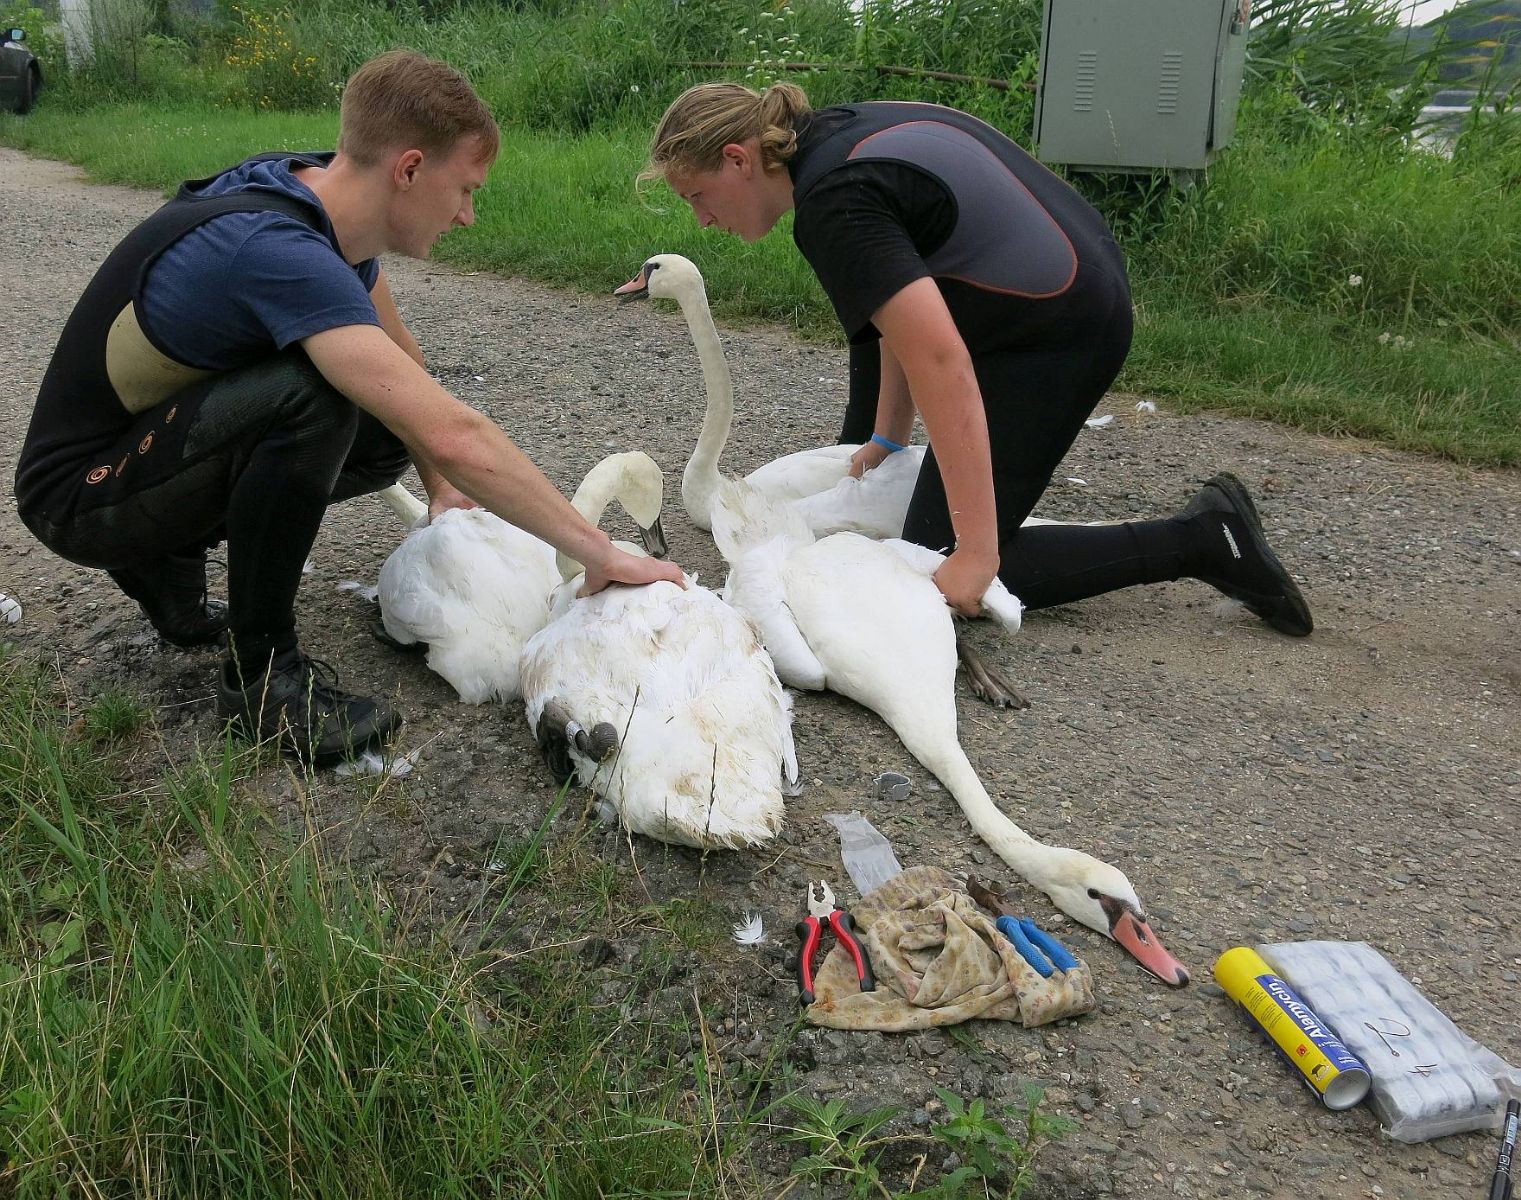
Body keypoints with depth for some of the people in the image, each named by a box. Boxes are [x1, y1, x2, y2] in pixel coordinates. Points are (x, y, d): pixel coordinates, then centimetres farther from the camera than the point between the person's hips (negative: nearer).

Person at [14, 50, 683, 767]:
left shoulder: (319, 191, -5)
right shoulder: (277, 250, -33)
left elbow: (401, 358, 11)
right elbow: (453, 436, -40)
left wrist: (441, 487, 14)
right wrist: (602, 555, -34)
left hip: (161, 434, 9)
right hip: (79, 494, -9)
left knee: (389, 432, 5)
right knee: (312, 396, -32)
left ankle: (168, 555, 14)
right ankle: (261, 671, -15)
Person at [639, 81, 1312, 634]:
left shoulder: (833, 201, -23)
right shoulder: (839, 132, 7)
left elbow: (942, 365, -31)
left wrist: (974, 551, -29)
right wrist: (885, 438, 16)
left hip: (1058, 339, -10)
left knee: (948, 573, -3)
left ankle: (1201, 540, -1)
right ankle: (863, 466, 41)